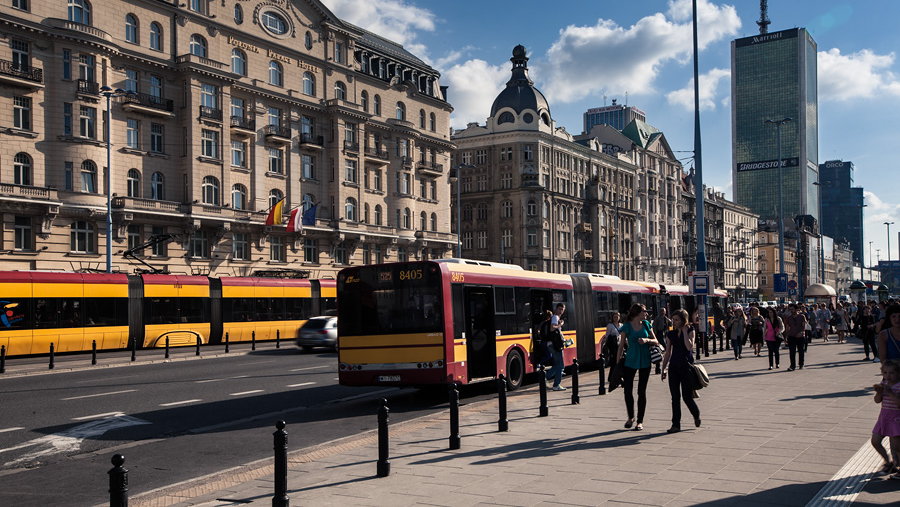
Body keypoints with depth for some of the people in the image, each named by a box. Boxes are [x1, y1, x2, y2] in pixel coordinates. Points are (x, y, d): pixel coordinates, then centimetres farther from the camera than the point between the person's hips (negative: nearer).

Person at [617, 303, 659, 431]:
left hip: (645, 362, 1)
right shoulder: (627, 326, -3)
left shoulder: (646, 324, 4)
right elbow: (621, 346, -1)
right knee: (628, 390, 0)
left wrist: (647, 340, -14)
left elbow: (656, 342, 7)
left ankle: (640, 421, 12)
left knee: (642, 392, 3)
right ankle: (630, 417, 22)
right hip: (630, 361, -1)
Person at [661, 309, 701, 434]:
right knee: (675, 397, 2)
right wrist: (663, 369, 8)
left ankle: (696, 415, 27)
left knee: (687, 396, -2)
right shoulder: (670, 334, 9)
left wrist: (685, 332, -14)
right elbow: (667, 353, 12)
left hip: (686, 366, -4)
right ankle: (676, 424, 6)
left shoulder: (690, 331, -2)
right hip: (673, 367, 4)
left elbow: (689, 347, -18)